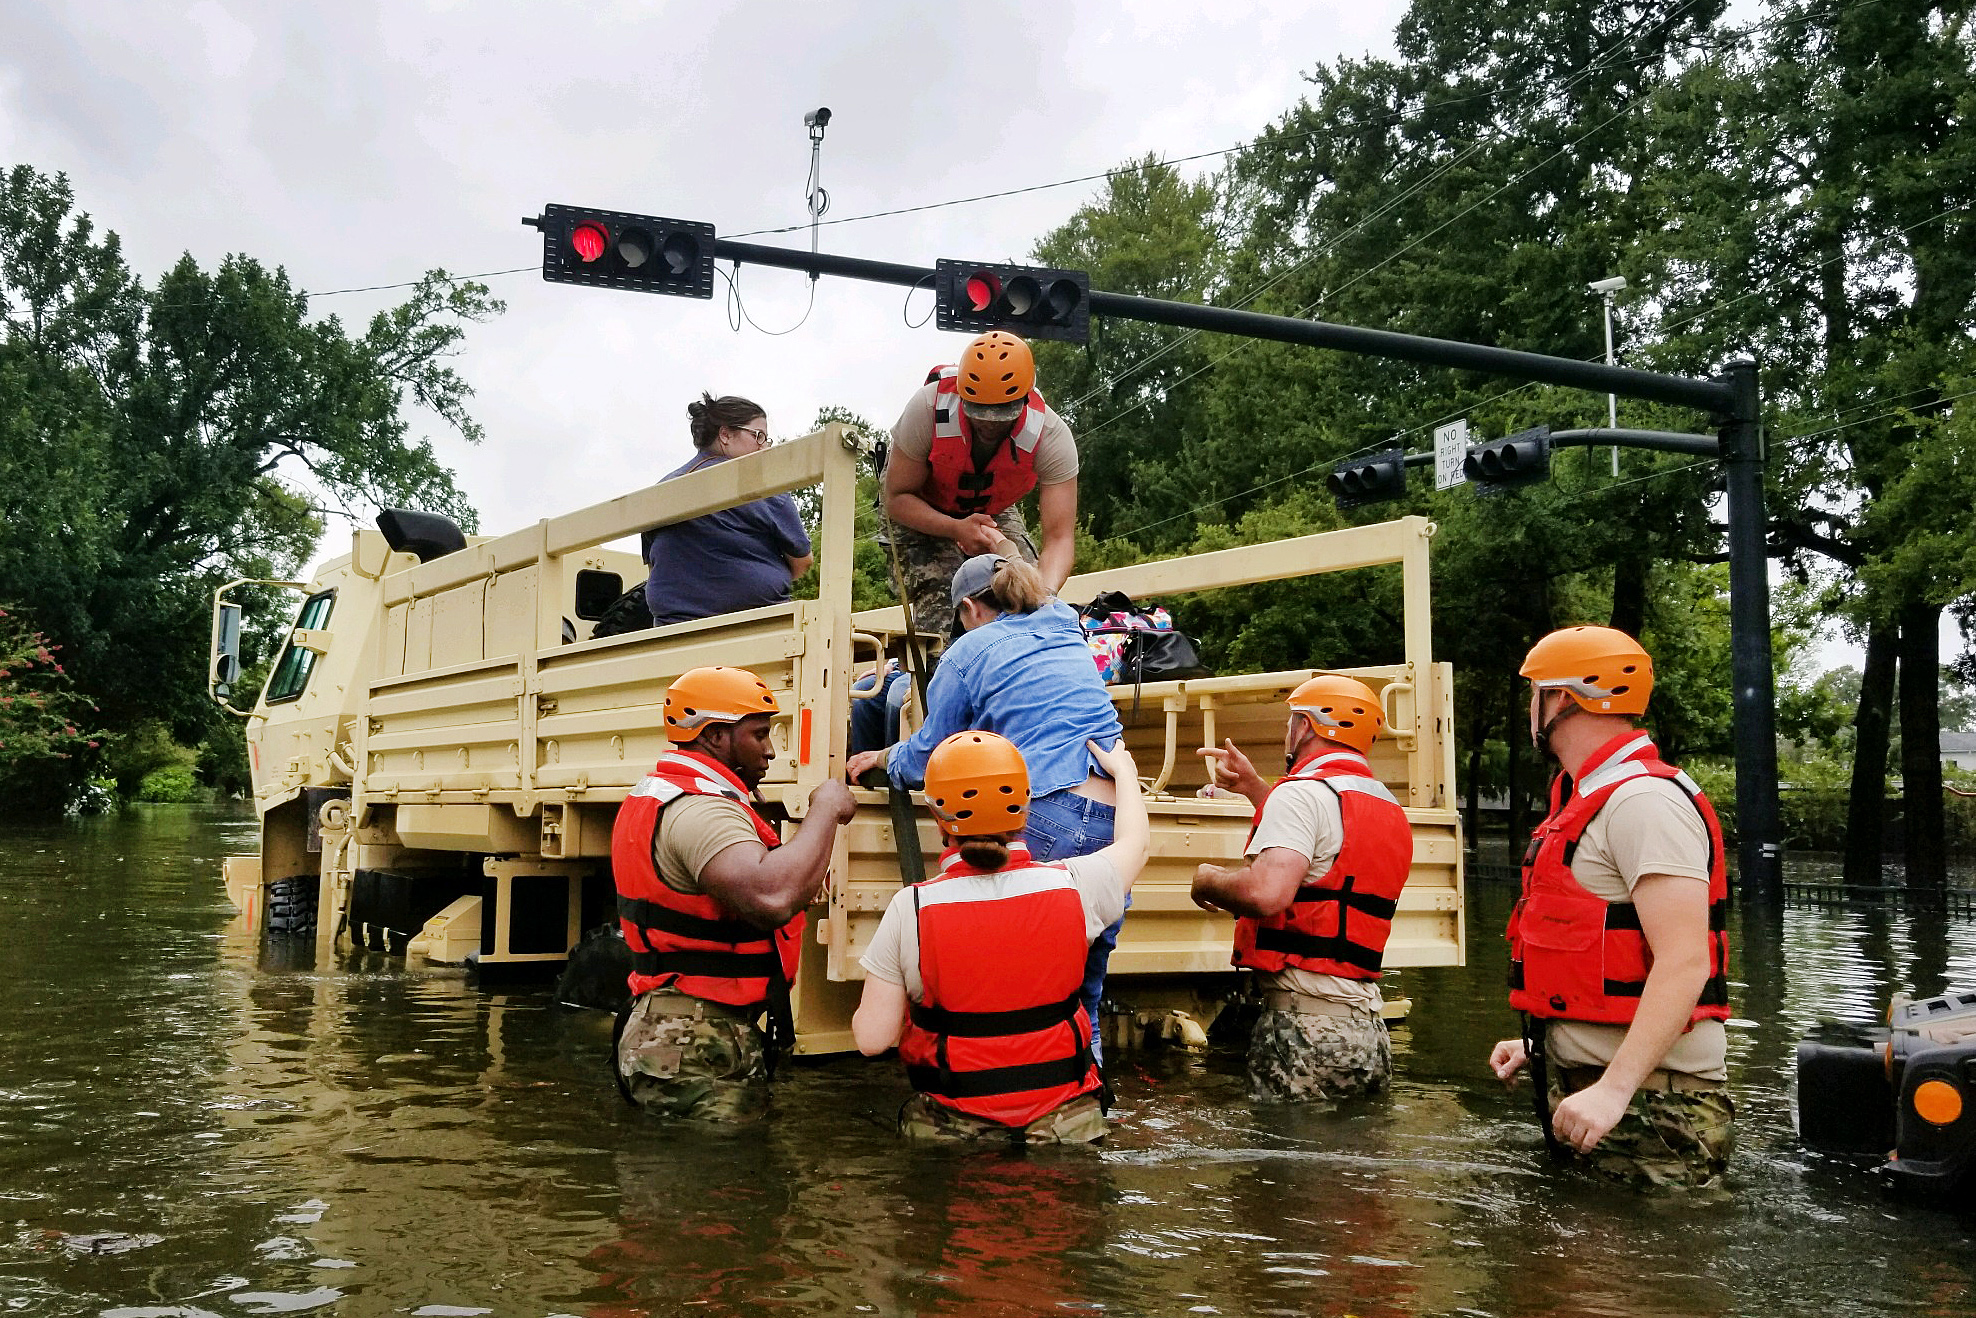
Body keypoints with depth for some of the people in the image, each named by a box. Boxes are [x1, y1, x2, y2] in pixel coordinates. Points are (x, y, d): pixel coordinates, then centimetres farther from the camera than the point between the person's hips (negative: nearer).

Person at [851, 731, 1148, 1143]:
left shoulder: (910, 909, -12)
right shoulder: (1072, 886, -6)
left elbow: (872, 1038, -8)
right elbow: (1133, 845, 18)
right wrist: (1124, 770, 36)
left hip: (950, 1127, -2)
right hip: (1065, 1122, 2)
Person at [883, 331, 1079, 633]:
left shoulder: (1052, 438, -31)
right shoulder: (929, 408, -35)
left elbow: (1059, 538, -32)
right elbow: (897, 499, -25)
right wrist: (956, 529, -43)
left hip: (992, 512, 3)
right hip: (921, 511, -2)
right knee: (941, 609, -25)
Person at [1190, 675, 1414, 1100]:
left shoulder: (1304, 793, -10)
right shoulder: (1390, 807, 19)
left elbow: (1266, 892, -25)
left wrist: (1208, 881, -5)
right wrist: (1253, 787, 37)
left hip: (1304, 1030, -9)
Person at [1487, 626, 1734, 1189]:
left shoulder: (1644, 800, -17)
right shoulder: (1588, 802, 18)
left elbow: (1683, 964, -25)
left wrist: (1614, 1088, -31)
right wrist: (1541, 1044, 21)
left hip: (1648, 1104, -10)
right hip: (1588, 1080, 10)